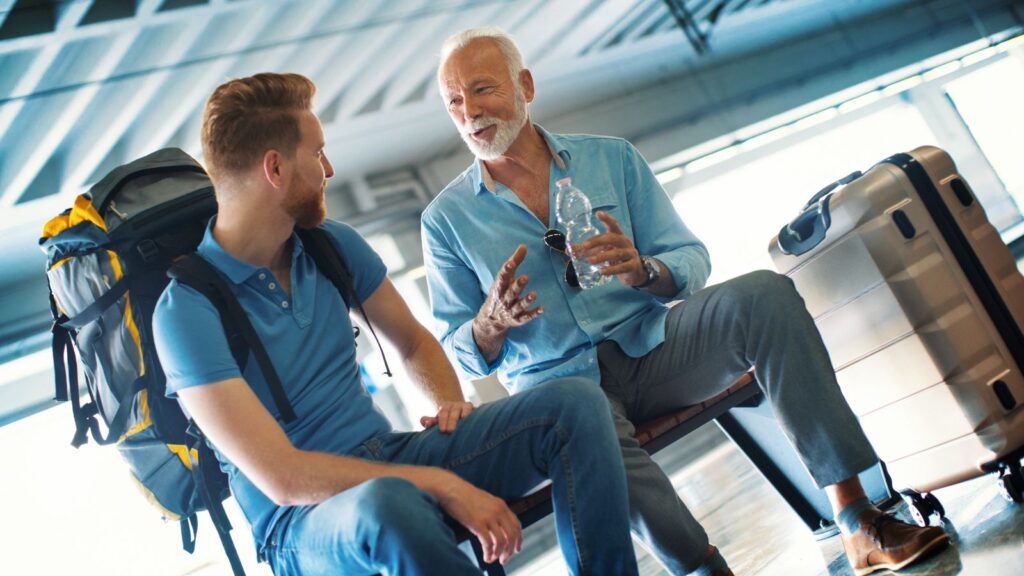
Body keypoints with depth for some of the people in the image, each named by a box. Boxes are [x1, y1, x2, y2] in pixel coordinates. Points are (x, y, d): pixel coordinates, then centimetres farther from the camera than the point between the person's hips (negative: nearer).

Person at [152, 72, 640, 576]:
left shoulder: (332, 245, 5)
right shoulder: (187, 312, -16)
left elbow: (413, 343, 19)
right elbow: (282, 476, -22)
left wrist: (449, 401, -4)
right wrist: (442, 485, -24)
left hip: (391, 458, 6)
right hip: (304, 518, -6)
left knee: (573, 402, -12)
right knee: (385, 504, -43)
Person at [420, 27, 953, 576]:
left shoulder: (611, 158, 9)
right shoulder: (445, 218, 6)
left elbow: (692, 260, 6)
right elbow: (462, 355, 7)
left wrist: (641, 270, -17)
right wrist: (490, 323, -17)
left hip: (650, 348, 3)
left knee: (764, 295, -24)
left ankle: (859, 525, -24)